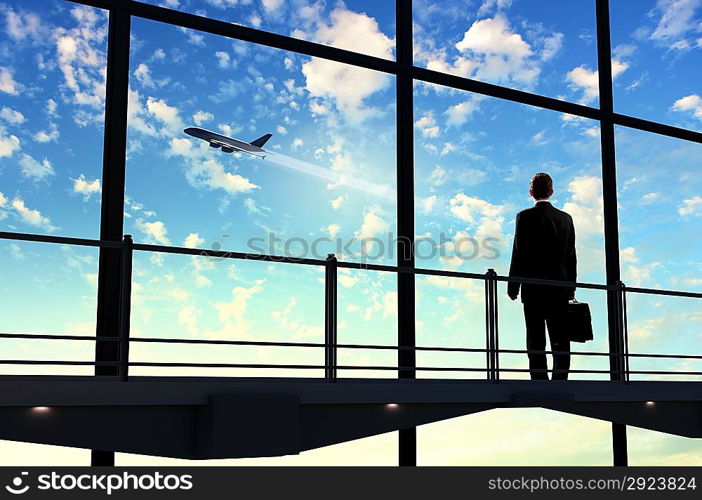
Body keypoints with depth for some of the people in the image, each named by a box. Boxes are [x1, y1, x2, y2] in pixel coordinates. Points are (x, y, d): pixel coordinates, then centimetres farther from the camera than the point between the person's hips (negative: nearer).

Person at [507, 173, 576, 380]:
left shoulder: (525, 217, -4)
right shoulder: (566, 218, 9)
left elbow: (519, 253, -7)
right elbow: (571, 256, 11)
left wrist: (513, 286, -1)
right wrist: (570, 288, 17)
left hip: (534, 287, -4)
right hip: (560, 288, 4)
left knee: (536, 340, -3)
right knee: (561, 341, 7)